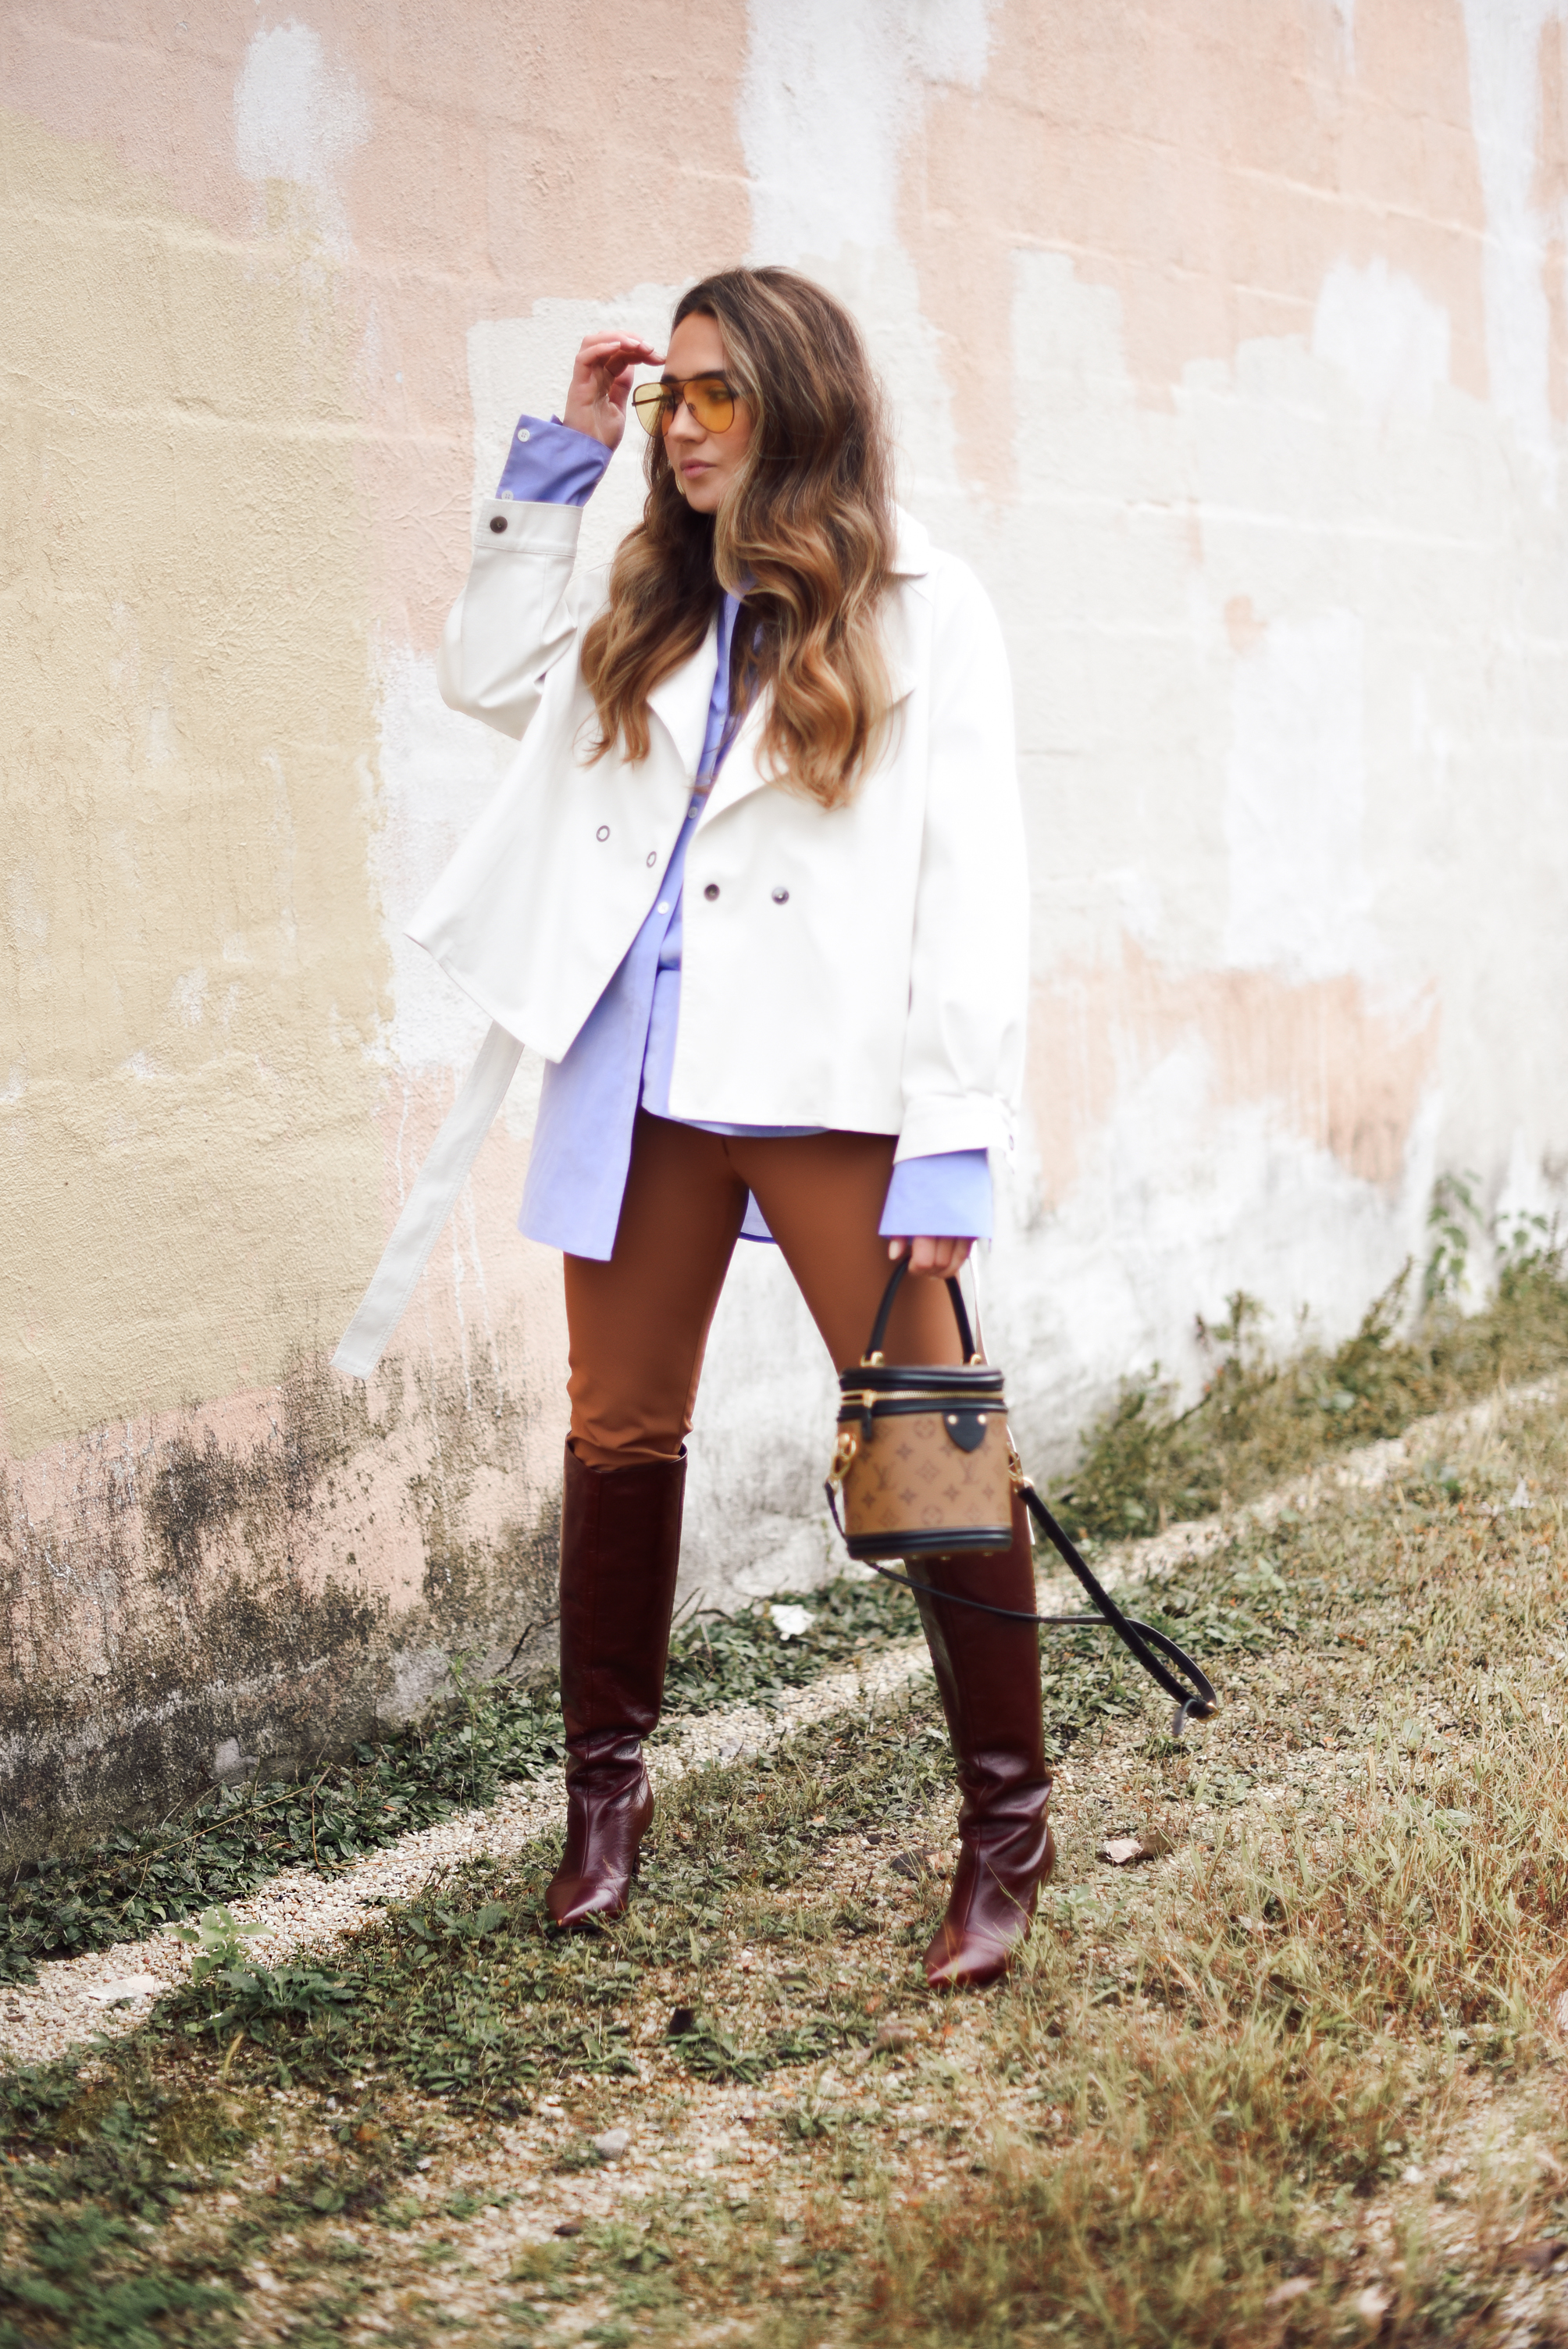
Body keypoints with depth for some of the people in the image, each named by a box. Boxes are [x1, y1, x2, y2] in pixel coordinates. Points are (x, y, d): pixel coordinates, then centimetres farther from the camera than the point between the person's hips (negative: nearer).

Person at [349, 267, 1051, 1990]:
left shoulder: (918, 609, -1)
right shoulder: (651, 603, 14)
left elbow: (971, 884, -6)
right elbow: (487, 676, 23)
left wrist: (951, 1135, -13)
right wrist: (555, 465, 14)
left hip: (829, 1081, -5)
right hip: (643, 1074, 5)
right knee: (620, 1429, 11)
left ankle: (1005, 1828, 10)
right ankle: (606, 1789, 27)